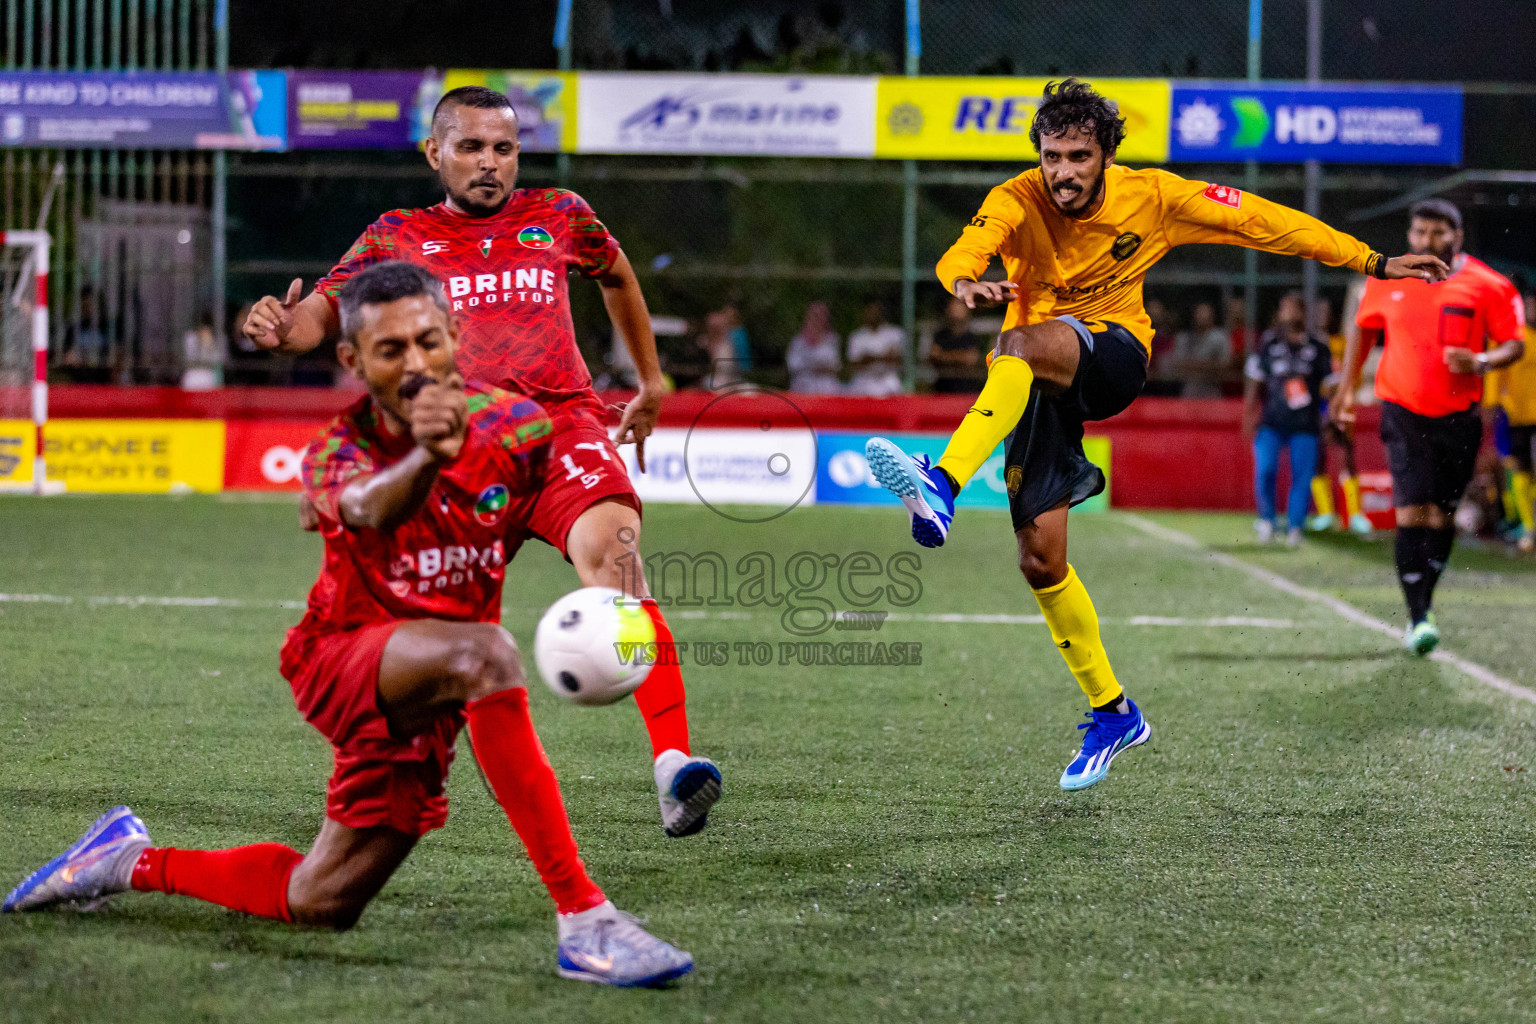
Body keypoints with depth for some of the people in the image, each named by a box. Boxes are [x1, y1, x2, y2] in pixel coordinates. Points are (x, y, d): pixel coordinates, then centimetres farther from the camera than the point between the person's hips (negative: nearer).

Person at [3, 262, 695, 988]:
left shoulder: (517, 429, -9)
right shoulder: (334, 455, -17)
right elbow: (370, 507, -43)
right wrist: (426, 457, -62)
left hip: (424, 702, 5)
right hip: (340, 660, -4)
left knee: (317, 905, 11)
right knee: (484, 653, -37)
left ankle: (136, 861, 36)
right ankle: (583, 921, -40)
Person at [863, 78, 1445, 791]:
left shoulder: (1150, 197, -8)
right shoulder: (1017, 201, -11)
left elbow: (1260, 221, 0)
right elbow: (964, 251, -31)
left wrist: (1372, 262, 1)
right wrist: (966, 281, -57)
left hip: (1113, 358, -2)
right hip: (1037, 385, 2)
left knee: (1026, 344, -37)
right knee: (1040, 559, -4)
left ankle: (943, 488, -53)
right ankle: (1111, 713, 13)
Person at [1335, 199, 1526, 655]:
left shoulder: (1488, 286, -2)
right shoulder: (1386, 282, 4)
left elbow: (1514, 344, 1)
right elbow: (1364, 330, 20)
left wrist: (1481, 362, -19)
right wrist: (1346, 387, 15)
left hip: (1460, 416, 0)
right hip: (1404, 412, 0)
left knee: (1442, 514, 7)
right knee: (1411, 512, -12)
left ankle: (1425, 599, 27)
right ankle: (1418, 617, -13)